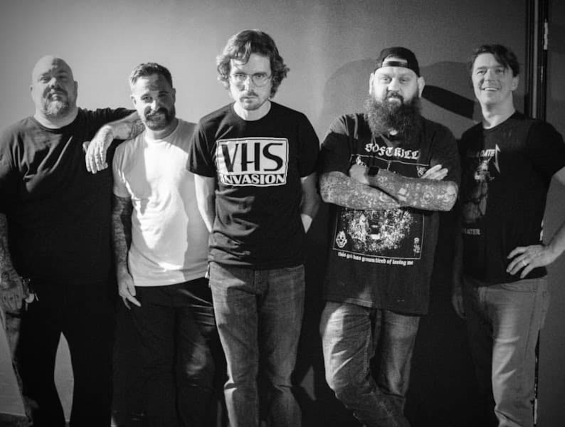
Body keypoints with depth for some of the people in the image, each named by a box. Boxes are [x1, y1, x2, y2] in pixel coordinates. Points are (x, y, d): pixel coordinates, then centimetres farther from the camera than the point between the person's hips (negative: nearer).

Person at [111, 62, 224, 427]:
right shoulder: (125, 152, 5)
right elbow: (119, 214, 13)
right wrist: (121, 270, 6)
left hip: (199, 277, -3)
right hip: (145, 282, 3)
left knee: (199, 373, 5)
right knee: (157, 370, 14)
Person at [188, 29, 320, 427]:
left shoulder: (296, 125, -1)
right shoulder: (210, 129, 2)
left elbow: (309, 193, 9)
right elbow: (205, 197, 11)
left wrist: (295, 236, 3)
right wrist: (224, 241, 7)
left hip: (285, 269, -1)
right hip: (229, 269, 1)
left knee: (281, 376, 5)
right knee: (240, 376, 9)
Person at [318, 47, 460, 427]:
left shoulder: (437, 139, 6)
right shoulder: (347, 130, 4)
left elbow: (446, 196, -11)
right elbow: (331, 188, -13)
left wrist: (374, 175, -13)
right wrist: (415, 191, -11)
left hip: (406, 285, 1)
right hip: (348, 280, 0)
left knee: (392, 387, 12)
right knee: (344, 379, -6)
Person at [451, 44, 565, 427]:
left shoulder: (534, 134, -5)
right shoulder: (469, 140, 12)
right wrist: (458, 279, 14)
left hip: (517, 284, -6)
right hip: (473, 284, 6)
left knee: (510, 396, -4)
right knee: (488, 389, 15)